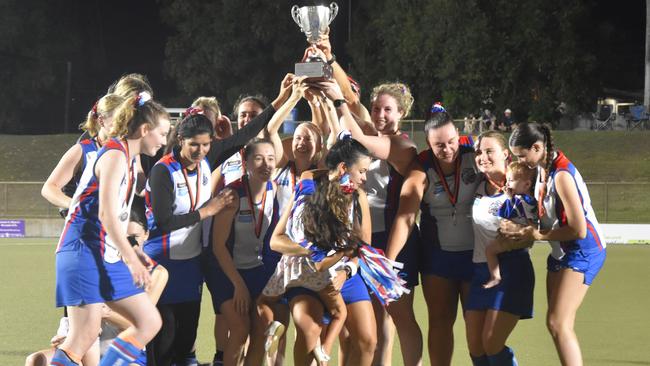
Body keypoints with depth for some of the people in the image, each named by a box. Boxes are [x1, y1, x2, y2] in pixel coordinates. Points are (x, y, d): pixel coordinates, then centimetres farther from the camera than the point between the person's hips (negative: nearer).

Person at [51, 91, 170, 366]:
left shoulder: (128, 158, 19)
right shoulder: (115, 155, -12)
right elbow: (106, 214, -20)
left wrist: (131, 252, 17)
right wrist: (131, 259, -19)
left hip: (107, 257, 10)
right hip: (85, 252, -10)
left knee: (149, 323, 7)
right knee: (84, 335, -13)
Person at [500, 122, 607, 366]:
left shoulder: (561, 175, -25)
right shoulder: (542, 168, 1)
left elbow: (578, 230, -25)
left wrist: (536, 235, -17)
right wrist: (523, 230, -5)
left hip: (582, 253, -9)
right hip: (561, 252, 9)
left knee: (558, 323, -17)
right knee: (558, 323, 7)